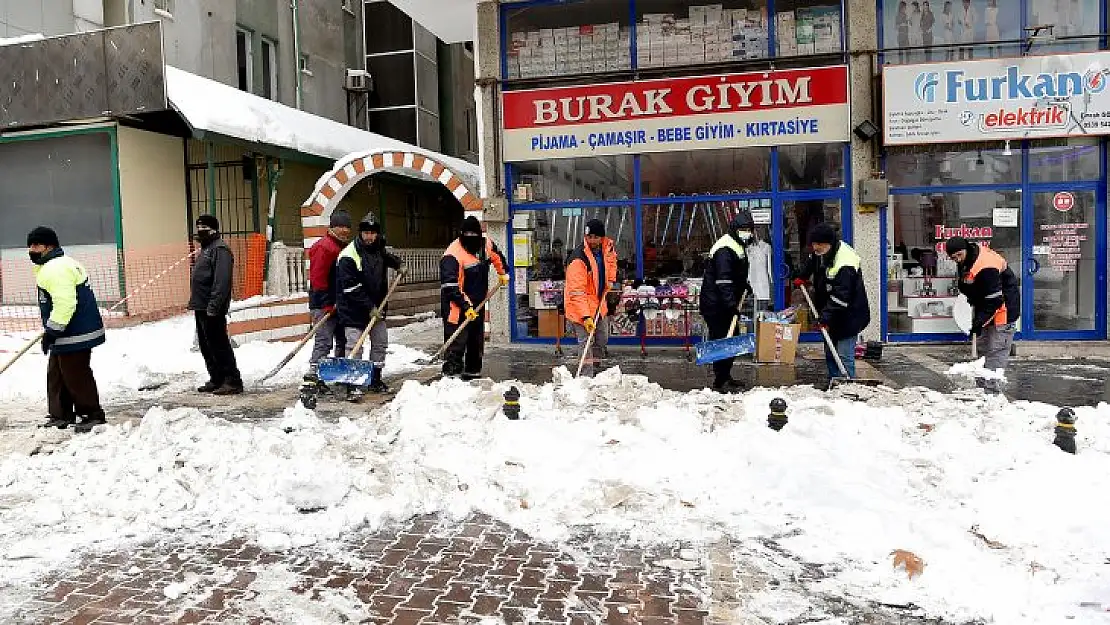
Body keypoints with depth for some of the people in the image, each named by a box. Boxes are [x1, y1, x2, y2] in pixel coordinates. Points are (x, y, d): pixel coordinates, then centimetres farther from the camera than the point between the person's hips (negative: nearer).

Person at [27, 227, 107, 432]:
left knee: (76, 375, -4)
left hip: (75, 336, -12)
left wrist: (52, 330, -22)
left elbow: (64, 302, -27)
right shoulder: (50, 266, 19)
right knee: (56, 374, 18)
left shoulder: (56, 268, -19)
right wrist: (51, 329, 31)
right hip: (66, 335, 12)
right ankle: (61, 415, 26)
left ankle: (92, 414, 6)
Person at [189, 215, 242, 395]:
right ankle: (216, 380, 22)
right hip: (201, 307, 11)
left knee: (219, 345, -9)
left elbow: (222, 280, -22)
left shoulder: (220, 249, -12)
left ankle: (233, 381, -5)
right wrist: (195, 302, 20)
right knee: (206, 346, 14)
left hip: (212, 309, -11)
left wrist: (213, 306, -26)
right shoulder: (205, 249, 21)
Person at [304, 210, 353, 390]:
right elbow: (317, 278, -19)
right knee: (324, 341, -12)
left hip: (339, 303, 10)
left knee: (342, 339, 16)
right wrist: (328, 304, -19)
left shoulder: (345, 247, 16)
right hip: (324, 304, -10)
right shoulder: (325, 247, -13)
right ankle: (313, 373, -10)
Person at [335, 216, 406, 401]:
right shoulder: (349, 256, -18)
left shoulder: (378, 249, 4)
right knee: (355, 346, -10)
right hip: (354, 309, -7)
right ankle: (352, 386, -4)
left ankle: (375, 380, 25)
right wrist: (369, 307, -21)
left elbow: (388, 257, 32)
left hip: (376, 307, 8)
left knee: (381, 342, 12)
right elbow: (351, 288, -21)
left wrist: (398, 264, 14)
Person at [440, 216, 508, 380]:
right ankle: (450, 375, -9)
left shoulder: (485, 244, -2)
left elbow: (496, 256, 23)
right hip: (458, 307, -7)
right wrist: (465, 306, -33)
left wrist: (503, 272, 32)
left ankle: (473, 372, 30)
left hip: (477, 305, 8)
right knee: (457, 341, -12)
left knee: (477, 340, 17)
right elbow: (450, 286, -29)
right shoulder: (453, 254, -23)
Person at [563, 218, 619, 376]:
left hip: (598, 302, 8)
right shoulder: (578, 259, -29)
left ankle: (595, 367, 34)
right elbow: (577, 292, -32)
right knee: (585, 342, -12)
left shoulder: (607, 246, -6)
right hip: (580, 305, -8)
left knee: (603, 338, 17)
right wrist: (585, 317, -39)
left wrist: (611, 281, 8)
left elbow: (611, 260, 21)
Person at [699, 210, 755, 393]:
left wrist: (744, 285, 21)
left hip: (726, 303, 11)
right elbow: (723, 281, -28)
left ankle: (725, 377, 27)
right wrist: (732, 304, -32)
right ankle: (721, 382, -2)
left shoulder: (739, 247, 16)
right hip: (715, 304, -11)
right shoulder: (725, 249, -19)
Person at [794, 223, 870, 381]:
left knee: (844, 357, -12)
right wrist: (802, 277, 19)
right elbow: (812, 263, 28)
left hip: (848, 316, -10)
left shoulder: (844, 264, -29)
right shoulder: (820, 253, 0)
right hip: (831, 315, 10)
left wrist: (825, 316, -34)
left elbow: (840, 297, -32)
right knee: (830, 354, 16)